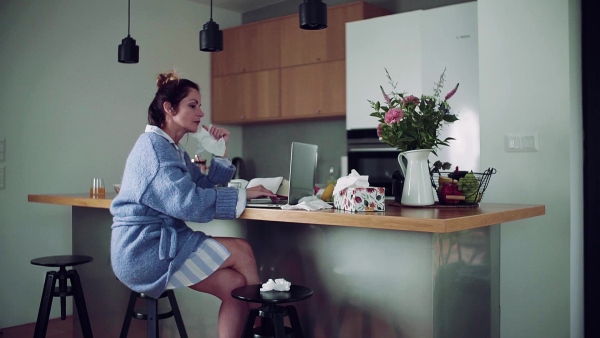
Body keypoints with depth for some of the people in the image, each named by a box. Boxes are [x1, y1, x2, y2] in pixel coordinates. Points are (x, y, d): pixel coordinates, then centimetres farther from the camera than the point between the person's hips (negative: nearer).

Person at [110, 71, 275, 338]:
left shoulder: (173, 149, 18)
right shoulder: (153, 145, -13)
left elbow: (205, 185, 19)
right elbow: (186, 202, -26)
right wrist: (242, 195, -20)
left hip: (159, 245, 9)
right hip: (144, 250, -9)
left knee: (235, 284, -3)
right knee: (241, 250, -12)